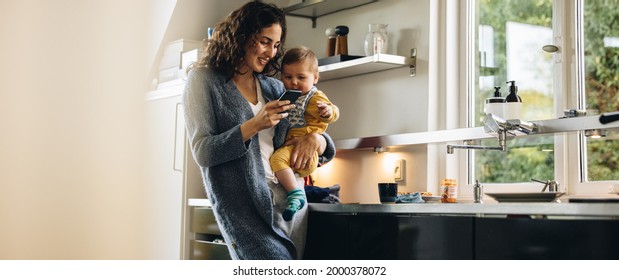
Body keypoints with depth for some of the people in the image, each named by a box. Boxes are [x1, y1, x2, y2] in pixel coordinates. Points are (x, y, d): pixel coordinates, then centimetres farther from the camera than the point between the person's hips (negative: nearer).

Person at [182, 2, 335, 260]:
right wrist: (253, 126, -17)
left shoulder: (274, 87, 16)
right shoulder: (204, 80, 2)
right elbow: (202, 152, -7)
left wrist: (315, 139, -5)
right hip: (244, 207, -6)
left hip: (290, 200, 6)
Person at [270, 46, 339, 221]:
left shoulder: (315, 97, -8)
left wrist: (328, 111, -47)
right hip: (288, 143, 10)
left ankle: (295, 195, -35)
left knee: (278, 158, -31)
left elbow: (332, 113, -25)